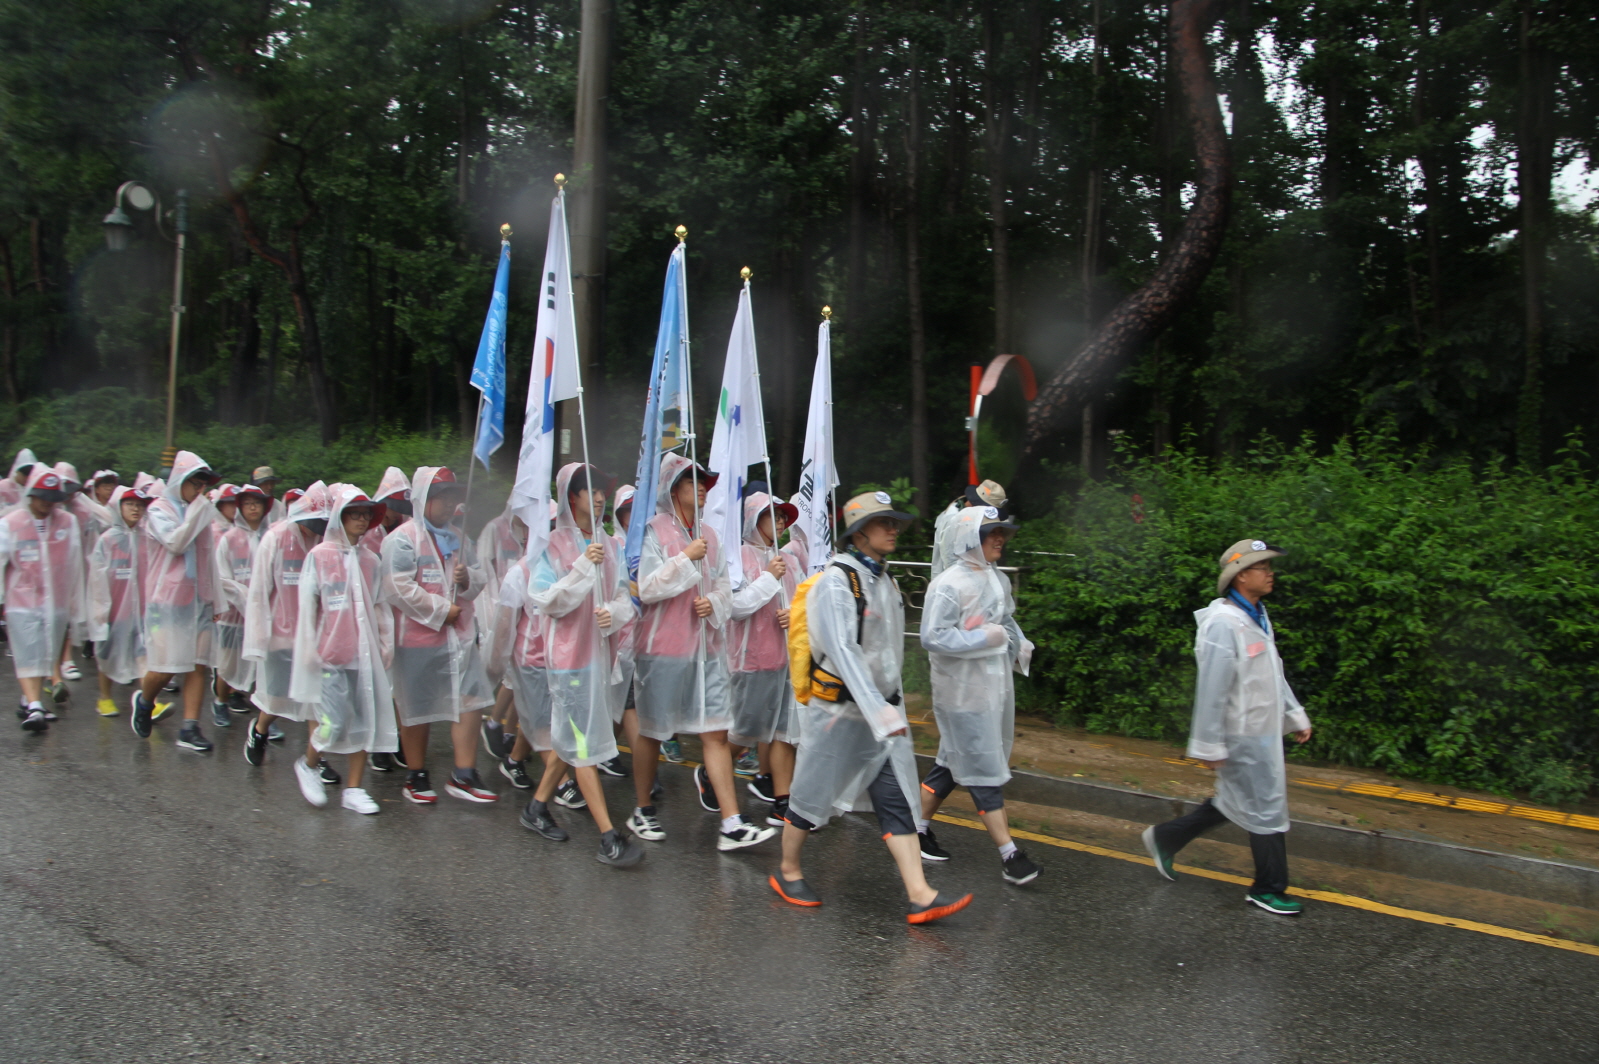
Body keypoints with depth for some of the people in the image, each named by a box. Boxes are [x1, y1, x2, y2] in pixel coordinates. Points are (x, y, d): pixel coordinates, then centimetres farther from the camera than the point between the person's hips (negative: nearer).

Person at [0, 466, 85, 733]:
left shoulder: (68, 522, 4)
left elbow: (74, 569, 8)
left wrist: (77, 610, 9)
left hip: (57, 603, 2)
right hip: (22, 602, -2)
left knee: (47, 656, 8)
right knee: (28, 656, -8)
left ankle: (29, 702, 22)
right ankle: (34, 706, -10)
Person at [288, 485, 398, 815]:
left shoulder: (370, 560, 11)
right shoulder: (320, 556, -2)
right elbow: (308, 605, -2)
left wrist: (385, 642, 10)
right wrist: (308, 648, -5)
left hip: (364, 652, 4)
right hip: (330, 653, -4)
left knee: (365, 720, 3)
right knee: (334, 719, -8)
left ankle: (353, 789, 14)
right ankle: (308, 765, 22)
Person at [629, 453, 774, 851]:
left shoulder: (708, 536, 10)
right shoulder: (654, 532, -6)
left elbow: (724, 587, 13)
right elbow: (645, 588, -15)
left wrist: (714, 602, -8)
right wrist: (686, 560, -18)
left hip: (706, 649, 5)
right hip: (663, 650, -4)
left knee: (717, 732, -1)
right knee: (652, 732, 10)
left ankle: (732, 826, -1)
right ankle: (642, 812, 28)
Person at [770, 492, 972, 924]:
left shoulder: (884, 581, 11)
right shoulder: (836, 581, -15)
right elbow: (843, 652, -27)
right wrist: (877, 709, -36)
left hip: (884, 706, 7)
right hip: (840, 708, -7)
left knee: (897, 799, 0)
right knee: (816, 793, 7)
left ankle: (920, 896, -2)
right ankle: (787, 871, 27)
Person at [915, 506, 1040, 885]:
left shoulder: (998, 580, 11)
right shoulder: (948, 584, -16)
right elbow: (932, 637, -23)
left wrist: (1019, 644, 6)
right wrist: (984, 638, -22)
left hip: (995, 685, 8)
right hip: (963, 692, -8)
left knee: (954, 762, 15)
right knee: (984, 769, -3)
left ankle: (919, 827, 29)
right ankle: (1009, 853, 2)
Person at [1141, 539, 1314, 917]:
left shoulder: (1257, 617, 9)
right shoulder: (1224, 623, -22)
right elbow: (1211, 690, -22)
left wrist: (1295, 716, 20)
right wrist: (1208, 746, -20)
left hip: (1263, 730, 10)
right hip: (1242, 735, -10)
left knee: (1236, 802, 17)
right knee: (1266, 809, 2)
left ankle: (1166, 837, 29)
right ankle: (1268, 890, 19)